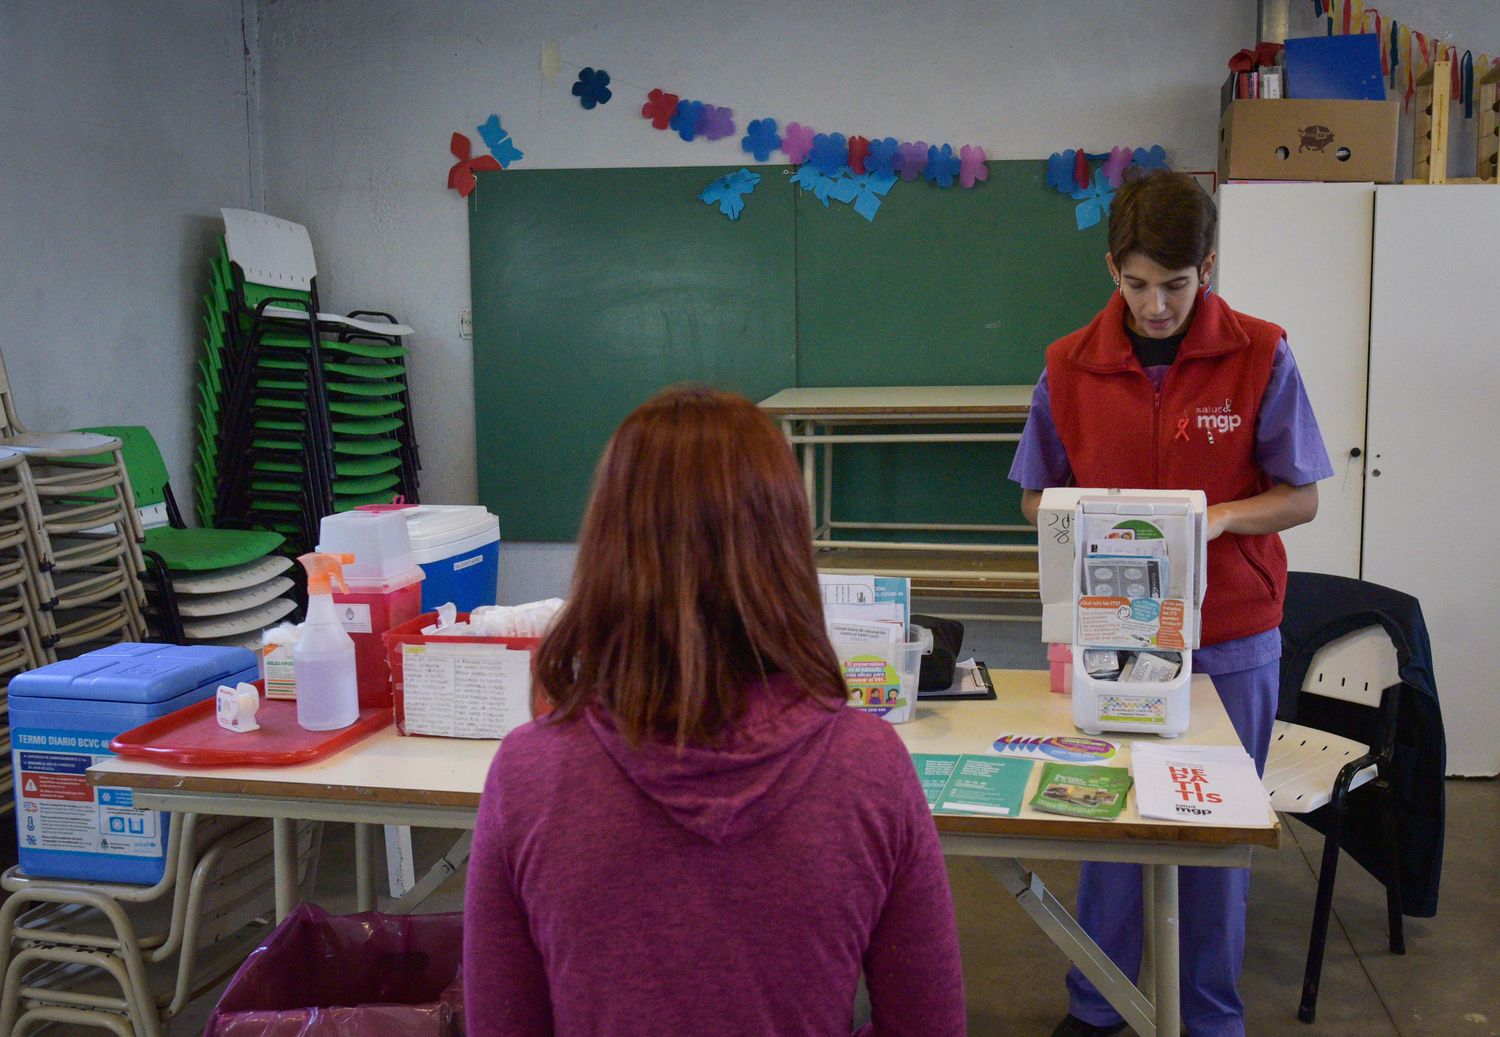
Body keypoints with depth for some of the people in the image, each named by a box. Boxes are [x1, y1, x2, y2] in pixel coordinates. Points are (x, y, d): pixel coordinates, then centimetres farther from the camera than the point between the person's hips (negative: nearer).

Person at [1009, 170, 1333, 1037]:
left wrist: (1218, 517, -21)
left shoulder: (1262, 357, -8)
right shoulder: (1070, 366, -3)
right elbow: (1037, 497, 6)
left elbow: (1303, 497, -2)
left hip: (1231, 643, -1)